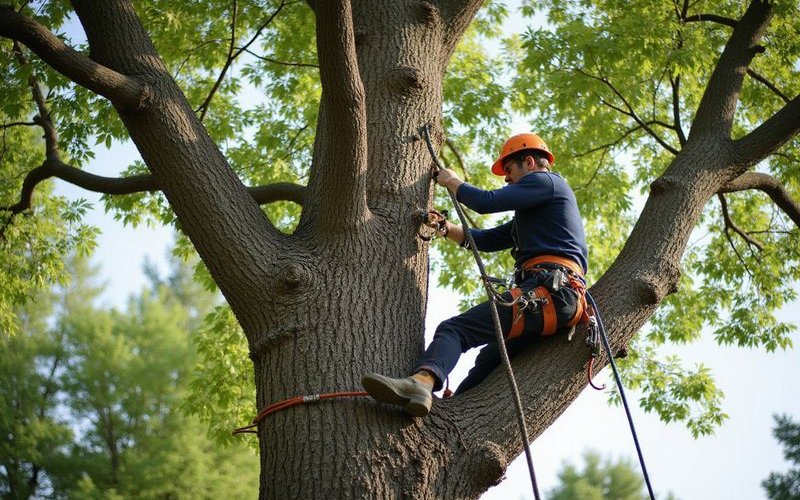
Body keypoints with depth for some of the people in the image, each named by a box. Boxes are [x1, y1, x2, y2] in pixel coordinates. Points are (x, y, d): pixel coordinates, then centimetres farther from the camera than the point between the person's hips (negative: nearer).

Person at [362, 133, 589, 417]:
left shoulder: (546, 181, 7)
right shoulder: (532, 215, 37)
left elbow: (485, 202, -5)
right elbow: (486, 240, 32)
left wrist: (452, 181, 12)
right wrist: (446, 228, 18)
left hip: (549, 290, -10)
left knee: (455, 328, -23)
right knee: (488, 361, 14)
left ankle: (422, 380, -47)